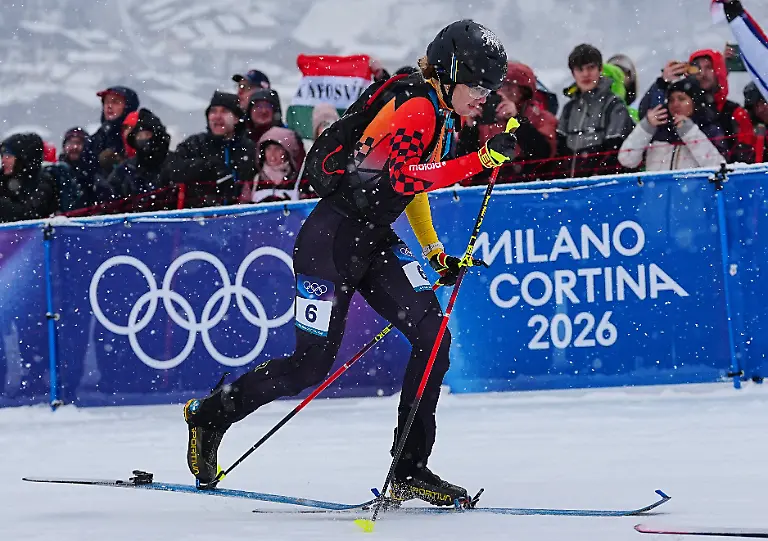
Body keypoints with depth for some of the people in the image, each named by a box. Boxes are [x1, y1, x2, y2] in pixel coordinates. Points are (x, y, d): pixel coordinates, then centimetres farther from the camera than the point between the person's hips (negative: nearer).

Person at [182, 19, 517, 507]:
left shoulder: (441, 116, 12)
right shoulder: (418, 107, -17)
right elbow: (403, 177, -32)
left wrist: (435, 253, 17)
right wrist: (480, 161, -36)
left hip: (376, 243, 9)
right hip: (333, 239, -9)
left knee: (433, 334, -8)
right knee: (312, 364, -4)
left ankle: (409, 471, -4)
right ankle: (209, 416, 19)